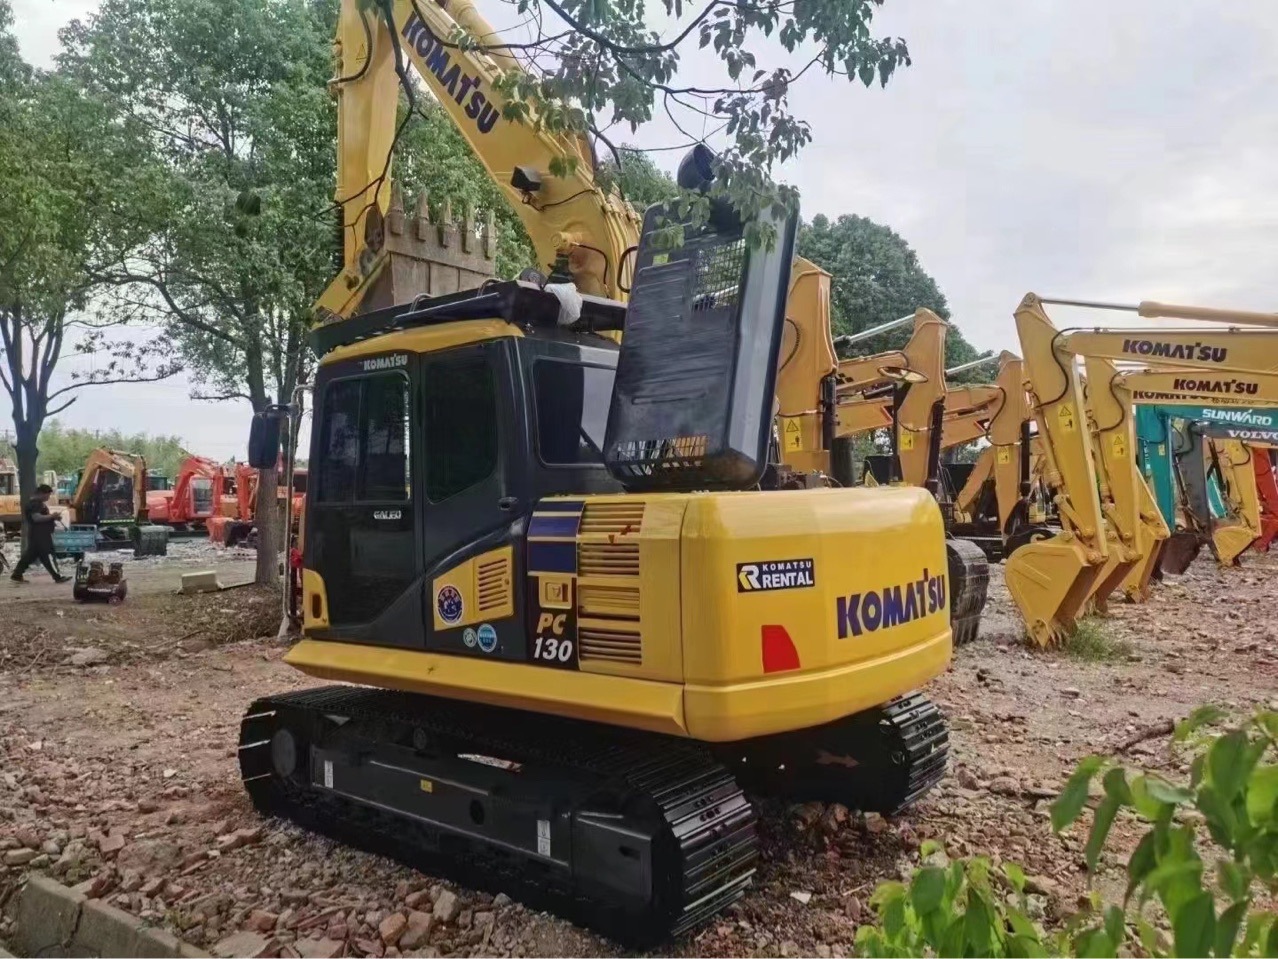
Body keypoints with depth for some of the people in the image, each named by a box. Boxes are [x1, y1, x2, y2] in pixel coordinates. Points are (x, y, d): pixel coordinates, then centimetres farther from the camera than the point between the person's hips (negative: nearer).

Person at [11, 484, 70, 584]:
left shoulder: (38, 503, 18)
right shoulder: (34, 503, -15)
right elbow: (36, 518, -26)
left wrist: (52, 518, 12)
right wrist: (52, 517, -24)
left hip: (40, 534, 11)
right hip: (38, 535, -11)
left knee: (30, 555, 14)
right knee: (47, 555, -10)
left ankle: (17, 575, 20)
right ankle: (58, 577, -10)